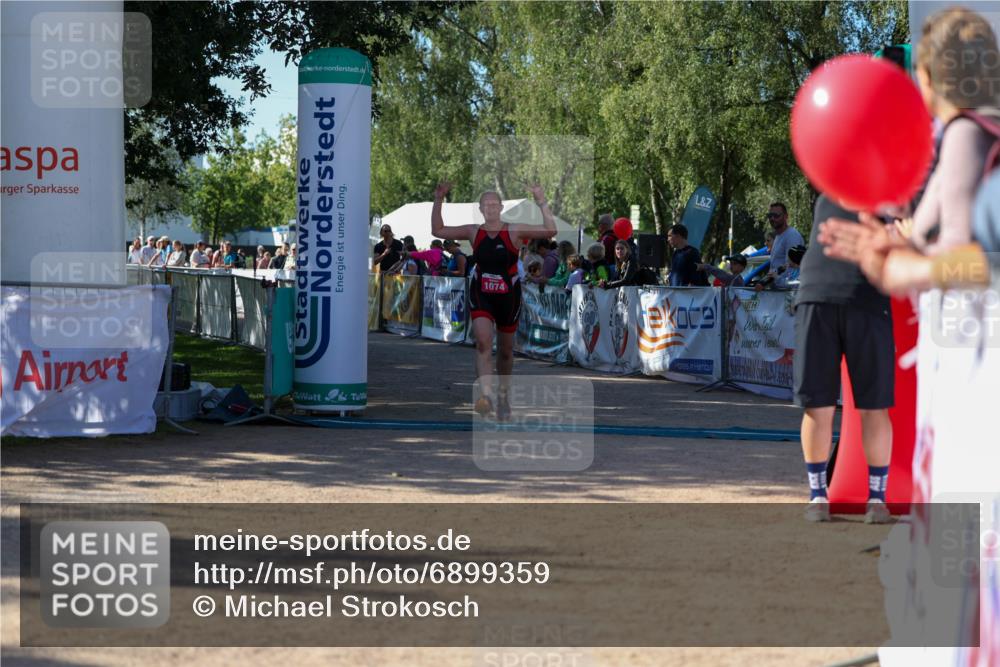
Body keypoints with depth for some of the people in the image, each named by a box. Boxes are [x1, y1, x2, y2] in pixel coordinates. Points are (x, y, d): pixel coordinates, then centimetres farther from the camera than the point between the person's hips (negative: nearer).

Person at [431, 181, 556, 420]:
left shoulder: (513, 231, -10)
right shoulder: (474, 232, -2)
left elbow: (550, 232, -20)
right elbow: (438, 231, 2)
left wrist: (542, 204, -30)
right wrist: (438, 201, -8)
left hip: (508, 296, 0)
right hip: (481, 295, 0)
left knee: (505, 350, 13)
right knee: (483, 341, -23)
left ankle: (503, 396, 34)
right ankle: (486, 395, -31)